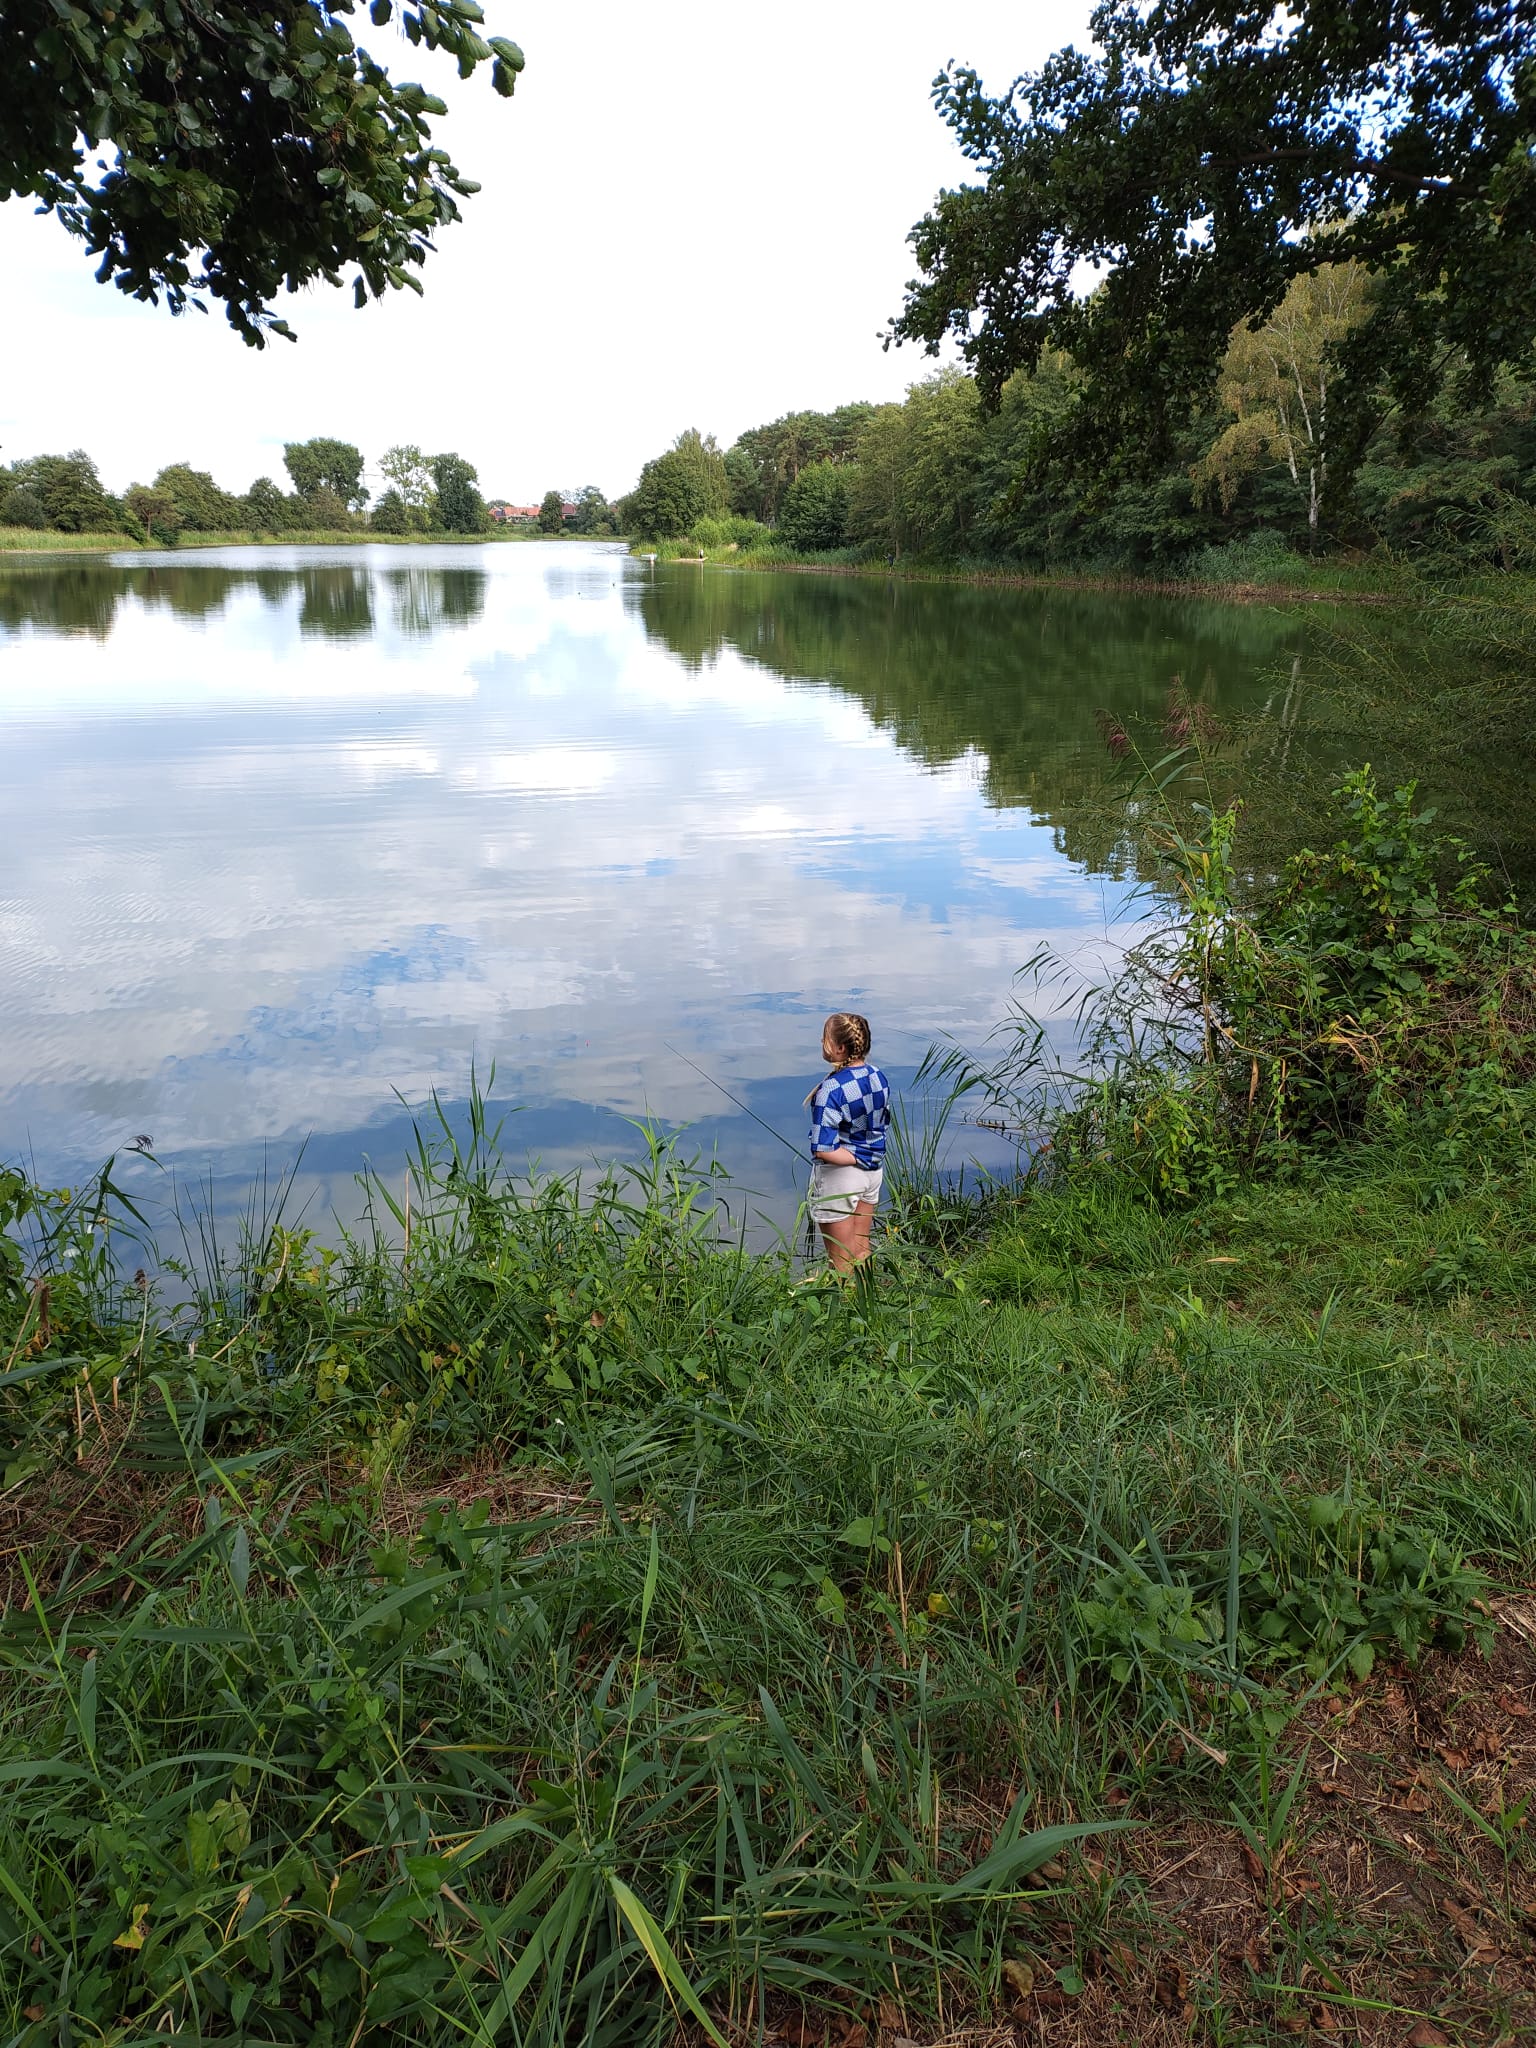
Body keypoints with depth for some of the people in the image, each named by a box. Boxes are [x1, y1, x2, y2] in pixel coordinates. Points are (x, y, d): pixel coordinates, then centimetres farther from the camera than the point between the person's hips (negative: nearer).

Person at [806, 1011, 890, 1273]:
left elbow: (823, 1150, -29)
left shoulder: (830, 1090, -26)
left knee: (841, 1260, 9)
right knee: (861, 1249, 22)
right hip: (873, 1173, 7)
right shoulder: (879, 1078, -3)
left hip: (839, 1176, -7)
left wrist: (855, 1159, -15)